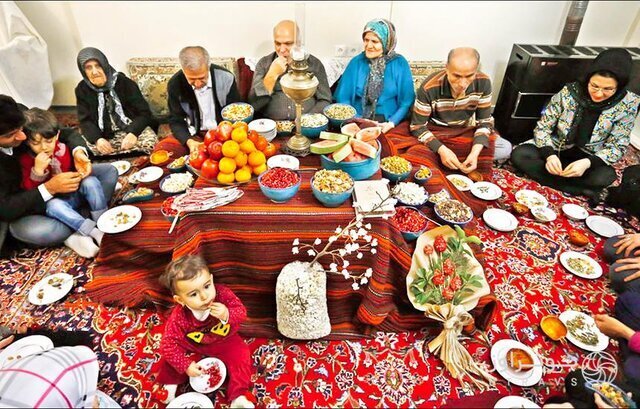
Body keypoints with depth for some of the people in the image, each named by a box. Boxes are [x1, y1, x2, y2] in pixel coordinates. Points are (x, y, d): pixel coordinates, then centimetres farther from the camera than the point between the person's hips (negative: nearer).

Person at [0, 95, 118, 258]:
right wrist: (48, 188, -36)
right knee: (40, 231, -39)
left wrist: (78, 151, -24)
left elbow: (67, 134, -2)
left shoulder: (29, 124, -18)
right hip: (20, 211, -5)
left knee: (109, 170, -4)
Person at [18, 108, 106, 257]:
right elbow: (28, 190, -15)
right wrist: (38, 169, -30)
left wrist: (81, 171, -13)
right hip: (56, 200, -2)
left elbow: (74, 169, 13)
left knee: (91, 181, -26)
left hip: (75, 192, 2)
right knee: (53, 205, -36)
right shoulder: (25, 159, -10)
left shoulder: (62, 149, -5)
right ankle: (95, 233, -39)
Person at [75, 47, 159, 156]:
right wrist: (97, 139, -26)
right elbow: (85, 121, -2)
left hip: (131, 130, -2)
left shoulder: (124, 83, -8)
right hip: (105, 136, 2)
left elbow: (144, 112, -11)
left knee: (150, 142, -34)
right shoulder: (82, 89, 1)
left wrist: (133, 133, -31)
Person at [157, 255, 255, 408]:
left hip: (224, 342, 0)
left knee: (241, 355, -16)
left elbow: (241, 311, -22)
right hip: (193, 347, 0)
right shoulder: (178, 318, -32)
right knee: (169, 360, -12)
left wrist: (228, 315, -43)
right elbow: (168, 345, -23)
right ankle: (169, 386, 13)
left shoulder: (223, 294, -32)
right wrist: (186, 365, -27)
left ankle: (238, 396, -5)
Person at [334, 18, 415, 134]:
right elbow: (343, 97, 4)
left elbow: (407, 101, 0)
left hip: (387, 122, 0)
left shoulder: (400, 64, 2)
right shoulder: (356, 62, 5)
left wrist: (392, 123, -14)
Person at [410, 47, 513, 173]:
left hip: (467, 130, 4)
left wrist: (475, 152, -26)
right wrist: (442, 150, -34)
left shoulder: (483, 83, -16)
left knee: (505, 149, -13)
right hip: (435, 132, -3)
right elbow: (417, 126, -19)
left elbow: (484, 121, -8)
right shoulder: (429, 88, -26)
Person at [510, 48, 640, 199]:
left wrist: (588, 163, -30)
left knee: (606, 176, -33)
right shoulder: (569, 92, -15)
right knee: (519, 155, -27)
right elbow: (542, 127, -10)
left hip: (587, 157, -1)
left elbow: (617, 146, -10)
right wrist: (549, 155, -29)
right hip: (555, 149, 1)